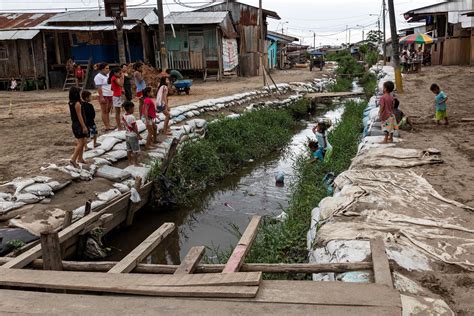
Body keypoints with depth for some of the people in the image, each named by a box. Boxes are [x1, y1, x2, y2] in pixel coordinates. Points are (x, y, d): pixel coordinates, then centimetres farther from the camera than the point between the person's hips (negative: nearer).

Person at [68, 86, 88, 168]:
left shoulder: (71, 103, 7)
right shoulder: (77, 104, -20)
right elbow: (79, 116, -20)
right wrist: (84, 127, -17)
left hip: (75, 124, 9)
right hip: (79, 125, -9)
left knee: (82, 142, 17)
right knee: (80, 143, -6)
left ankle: (80, 158, 25)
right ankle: (73, 159, -9)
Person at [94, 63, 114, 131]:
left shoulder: (108, 75, 15)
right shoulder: (98, 77, -11)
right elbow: (99, 88, -17)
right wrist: (101, 97, -23)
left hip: (110, 95, 9)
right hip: (104, 96, -9)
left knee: (108, 111, 12)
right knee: (104, 111, -3)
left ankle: (108, 125, 17)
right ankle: (107, 126, -2)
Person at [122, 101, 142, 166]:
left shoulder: (123, 116, -1)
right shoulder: (131, 117, -26)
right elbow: (134, 128, -21)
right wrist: (138, 135, -13)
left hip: (127, 135, 8)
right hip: (133, 136, -8)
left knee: (129, 150, 16)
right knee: (136, 151, 4)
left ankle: (130, 162, 25)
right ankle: (136, 163, 11)